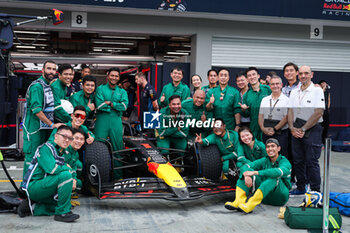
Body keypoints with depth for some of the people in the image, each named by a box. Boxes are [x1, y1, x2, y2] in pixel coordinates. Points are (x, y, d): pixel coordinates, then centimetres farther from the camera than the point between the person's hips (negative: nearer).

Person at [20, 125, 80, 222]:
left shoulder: (63, 153, 15)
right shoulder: (46, 148, -12)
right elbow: (52, 169, -26)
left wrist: (72, 181, -4)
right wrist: (69, 170, -12)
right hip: (33, 187, -9)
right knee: (65, 175, -27)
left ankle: (34, 208, 10)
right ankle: (62, 213, -20)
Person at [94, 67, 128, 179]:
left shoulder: (122, 91, 15)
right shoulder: (101, 88, 8)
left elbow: (124, 106, -3)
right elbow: (99, 105, -6)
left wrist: (109, 103, -7)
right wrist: (116, 106, -3)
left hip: (116, 121, 2)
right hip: (102, 120, -2)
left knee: (118, 148, 3)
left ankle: (118, 176, 11)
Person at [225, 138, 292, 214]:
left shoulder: (285, 162, -10)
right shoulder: (264, 160, 5)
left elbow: (279, 172, -35)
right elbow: (245, 166, -8)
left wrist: (255, 172, -39)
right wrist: (247, 175, -32)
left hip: (280, 196, -5)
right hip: (265, 196, 5)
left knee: (274, 176, -34)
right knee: (248, 170, -9)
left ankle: (250, 205, -43)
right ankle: (239, 201, -28)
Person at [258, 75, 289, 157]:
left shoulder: (286, 100, -2)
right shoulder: (265, 100, 14)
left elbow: (286, 118, -8)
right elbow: (260, 116, 10)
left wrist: (274, 129, -14)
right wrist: (263, 128, -6)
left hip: (280, 134, -4)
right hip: (266, 133, 4)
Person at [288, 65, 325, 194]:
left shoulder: (317, 90, -6)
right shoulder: (294, 92, 12)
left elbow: (319, 113, -12)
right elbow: (290, 111, 11)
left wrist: (303, 129, -13)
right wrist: (292, 128, -5)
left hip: (312, 129, -5)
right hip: (296, 130, 6)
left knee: (311, 161, -4)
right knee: (298, 160, 9)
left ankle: (315, 191, 5)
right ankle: (300, 188, 21)